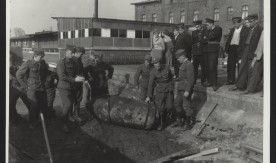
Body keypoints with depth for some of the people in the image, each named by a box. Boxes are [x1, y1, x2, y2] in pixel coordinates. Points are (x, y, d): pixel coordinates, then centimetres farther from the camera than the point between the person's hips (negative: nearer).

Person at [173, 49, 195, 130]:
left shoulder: (189, 65, -17)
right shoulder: (183, 64, 12)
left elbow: (191, 79, -21)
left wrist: (187, 91, -23)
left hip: (186, 89, -10)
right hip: (180, 89, 10)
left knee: (186, 106, -2)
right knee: (177, 104, 15)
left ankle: (188, 123, 10)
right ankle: (179, 121, 27)